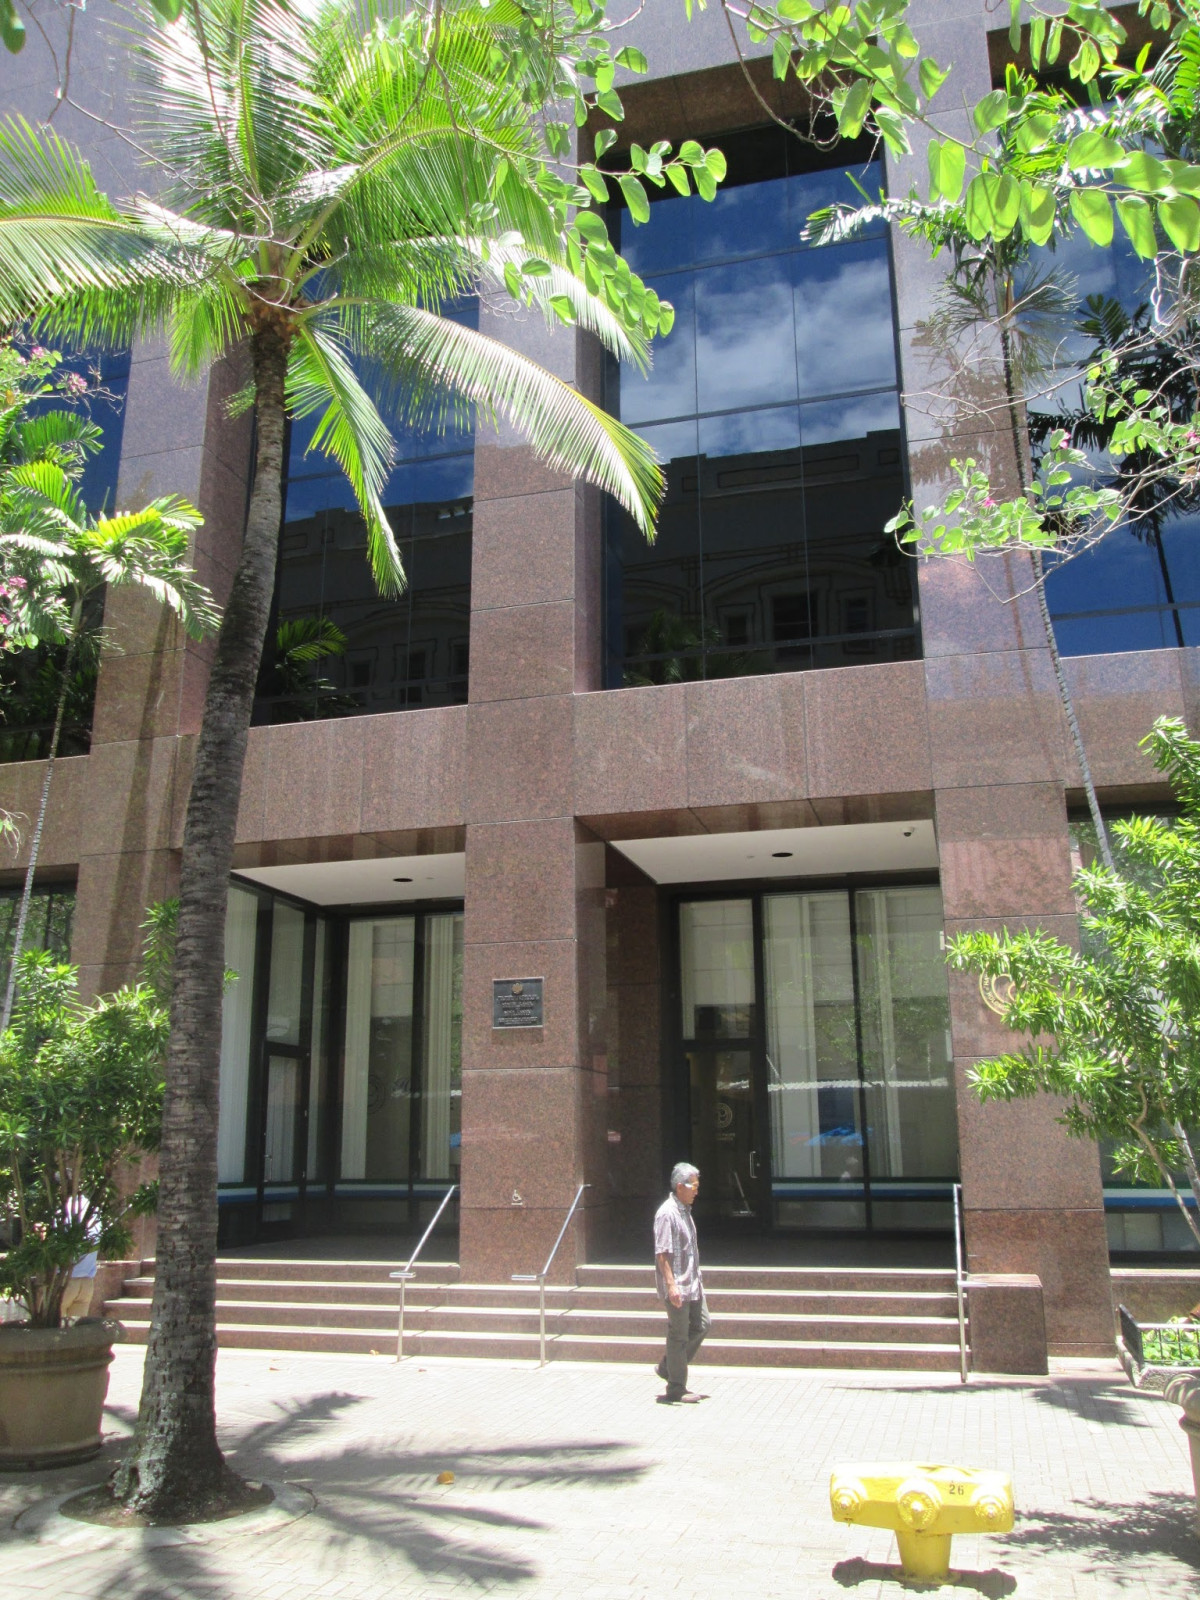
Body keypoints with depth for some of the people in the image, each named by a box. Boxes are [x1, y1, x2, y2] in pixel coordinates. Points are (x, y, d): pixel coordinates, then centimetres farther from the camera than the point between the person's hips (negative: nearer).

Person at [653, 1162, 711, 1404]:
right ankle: (676, 1390, 11)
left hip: (692, 1282, 10)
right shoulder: (667, 1213, -18)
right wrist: (671, 1284, -25)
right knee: (679, 1335, -1)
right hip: (676, 1286, -10)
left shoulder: (685, 1210, 12)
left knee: (702, 1324, 12)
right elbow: (662, 1253, -22)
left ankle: (667, 1367, 24)